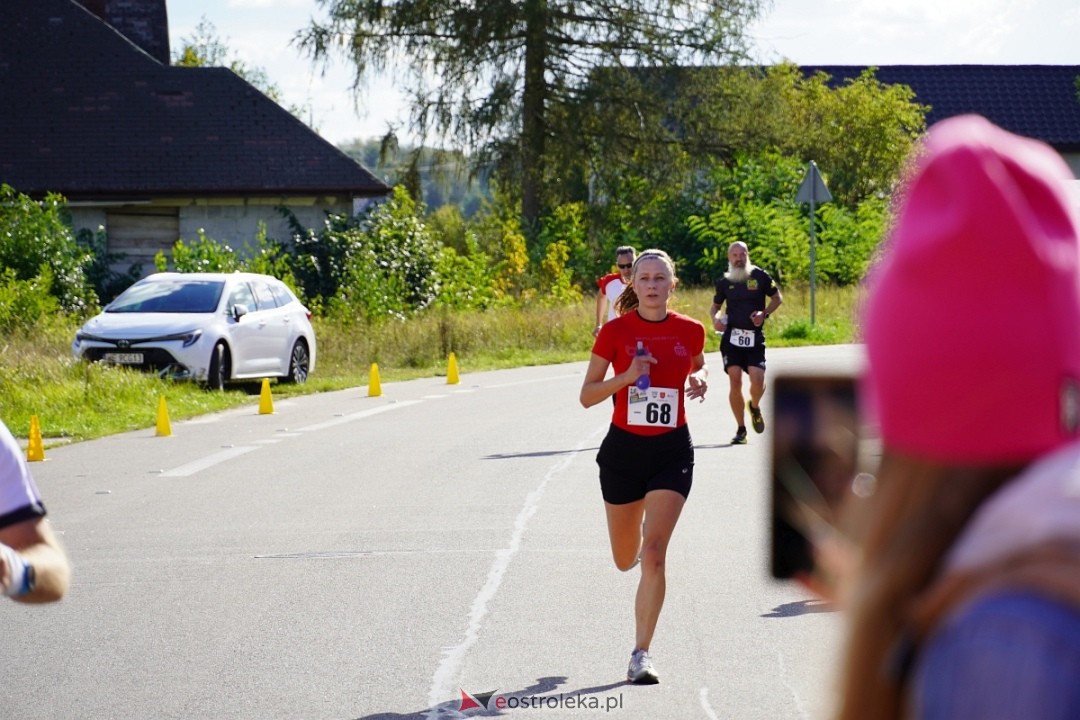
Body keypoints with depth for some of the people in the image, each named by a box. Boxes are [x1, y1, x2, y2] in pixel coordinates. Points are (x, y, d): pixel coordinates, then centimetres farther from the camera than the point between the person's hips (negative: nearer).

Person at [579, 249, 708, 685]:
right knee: (625, 560, 14)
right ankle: (639, 538, 54)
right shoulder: (615, 331, -7)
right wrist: (626, 376, -20)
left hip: (672, 451, 0)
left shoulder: (690, 331, -1)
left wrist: (701, 379, -3)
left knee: (653, 555, -15)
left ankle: (641, 654, -8)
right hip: (624, 449, 1)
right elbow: (587, 396, -3)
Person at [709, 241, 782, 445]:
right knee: (735, 381, -6)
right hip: (731, 336, 1)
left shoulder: (760, 276, 1)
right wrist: (715, 318, -1)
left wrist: (765, 313, -6)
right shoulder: (724, 281, 8)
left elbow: (777, 298, 11)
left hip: (755, 337, -1)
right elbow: (715, 306, 21)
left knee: (758, 380, -13)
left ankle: (754, 406, 23)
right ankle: (741, 429, 6)